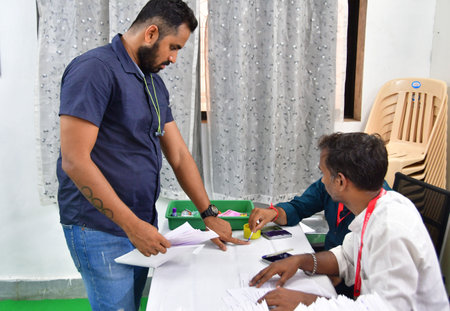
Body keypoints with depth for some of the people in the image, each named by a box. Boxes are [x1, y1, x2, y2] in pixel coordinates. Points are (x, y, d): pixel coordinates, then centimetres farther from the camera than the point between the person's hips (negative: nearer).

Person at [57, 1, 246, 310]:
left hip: (141, 225, 8)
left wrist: (209, 215, 8)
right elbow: (74, 161, -21)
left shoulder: (154, 83, 12)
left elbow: (179, 154, 12)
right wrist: (132, 224, -20)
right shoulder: (95, 69, -14)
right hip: (100, 230, -8)